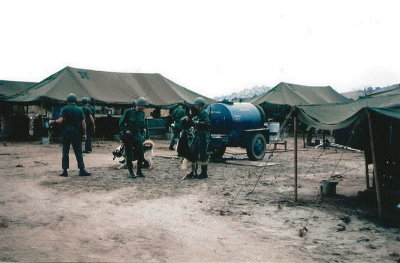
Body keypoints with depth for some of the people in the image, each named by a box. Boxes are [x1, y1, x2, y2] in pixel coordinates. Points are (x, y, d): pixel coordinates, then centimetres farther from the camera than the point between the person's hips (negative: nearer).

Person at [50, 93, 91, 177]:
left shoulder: (64, 109, -4)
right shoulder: (79, 110, 0)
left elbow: (60, 120, -14)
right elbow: (83, 123, -3)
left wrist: (53, 121, 4)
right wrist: (84, 133, 3)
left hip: (66, 133, 0)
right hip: (76, 133, 1)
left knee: (65, 152, 6)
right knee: (78, 152, 5)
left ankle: (65, 171, 6)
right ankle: (82, 170, 2)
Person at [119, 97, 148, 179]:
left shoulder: (142, 113, 5)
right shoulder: (129, 112, -11)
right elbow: (121, 123, -7)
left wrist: (142, 134, 13)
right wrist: (125, 131, -19)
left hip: (137, 136, 5)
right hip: (128, 136, -5)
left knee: (141, 154, -1)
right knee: (129, 155, -1)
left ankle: (139, 171, 15)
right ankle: (131, 173, 8)